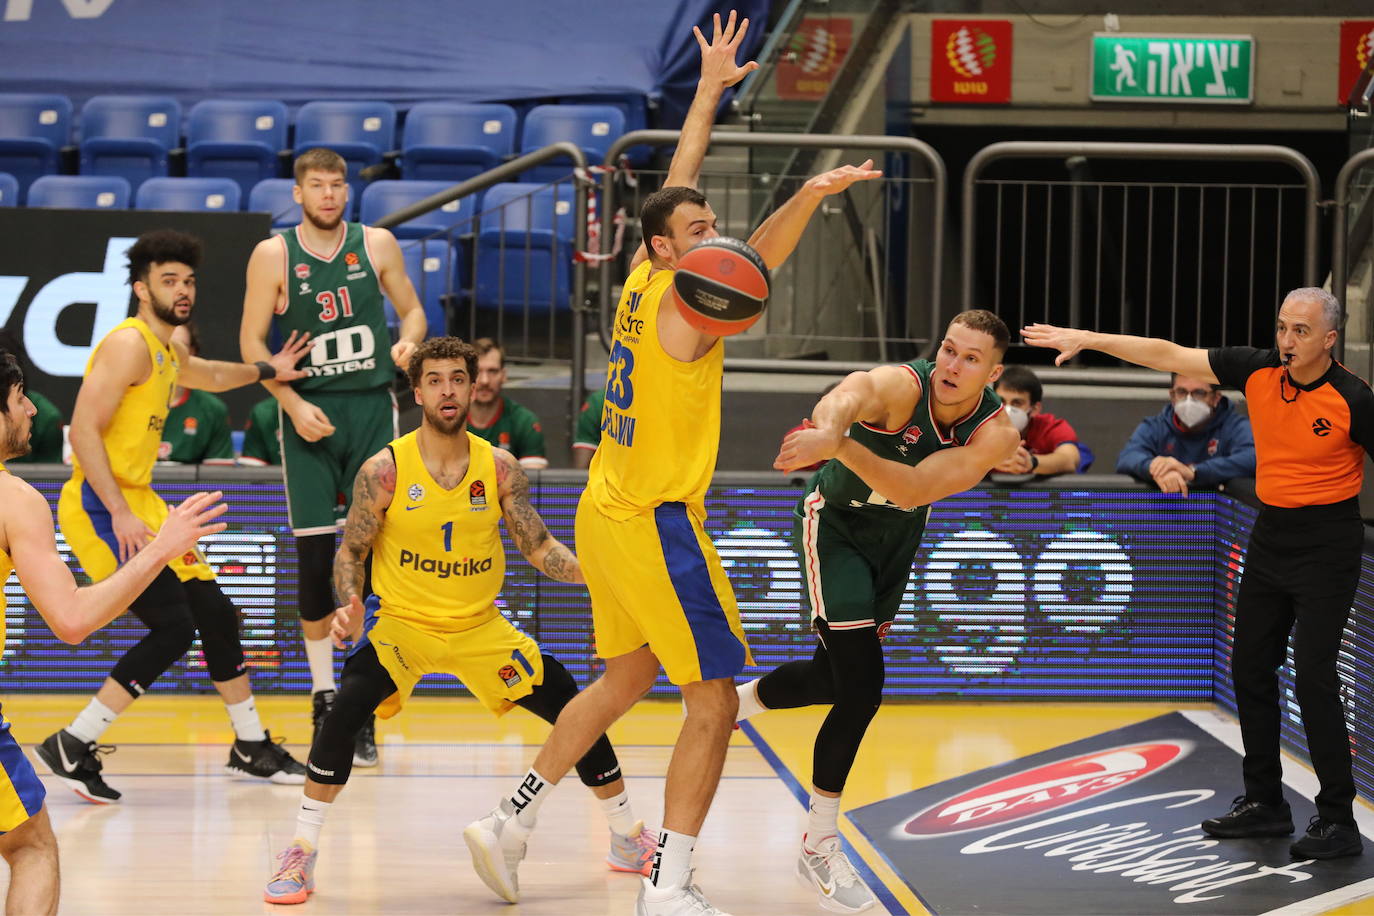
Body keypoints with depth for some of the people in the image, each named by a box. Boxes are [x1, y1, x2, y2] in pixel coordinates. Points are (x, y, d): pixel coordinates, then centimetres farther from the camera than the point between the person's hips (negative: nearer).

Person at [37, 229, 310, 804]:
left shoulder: (167, 351, 15)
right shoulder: (129, 344, -16)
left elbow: (209, 376, 40)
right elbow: (83, 429, -23)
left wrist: (265, 371, 26)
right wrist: (120, 515, -27)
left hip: (138, 501, 10)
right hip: (101, 505, -10)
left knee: (216, 615, 13)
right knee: (172, 628, -16)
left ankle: (251, 747, 28)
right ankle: (71, 749, -11)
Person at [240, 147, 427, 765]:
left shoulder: (376, 244, 3)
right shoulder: (273, 255, -2)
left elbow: (412, 310, 14)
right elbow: (251, 342, -2)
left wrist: (408, 343, -9)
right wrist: (293, 404, -13)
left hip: (373, 407, 2)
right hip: (309, 412, -1)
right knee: (315, 555, -2)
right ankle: (323, 696, 11)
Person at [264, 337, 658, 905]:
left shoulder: (499, 469, -6)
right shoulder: (385, 471, -13)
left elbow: (539, 548, 0)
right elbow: (351, 551, -4)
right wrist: (350, 604, -23)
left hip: (481, 626, 3)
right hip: (401, 623, -3)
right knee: (346, 709, -29)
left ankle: (628, 838, 19)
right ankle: (301, 852, -17)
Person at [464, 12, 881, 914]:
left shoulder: (645, 282, 6)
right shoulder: (681, 307, -16)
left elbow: (676, 186, 19)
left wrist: (711, 88, 25)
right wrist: (809, 198, -53)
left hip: (608, 513, 9)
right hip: (657, 524, -9)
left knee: (626, 680, 22)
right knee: (714, 702, -6)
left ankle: (510, 822, 23)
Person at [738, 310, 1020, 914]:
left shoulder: (996, 433, -24)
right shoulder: (900, 387, -34)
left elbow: (915, 489, -40)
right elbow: (851, 395, -60)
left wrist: (841, 444, -55)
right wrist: (831, 424, -84)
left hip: (899, 532, 5)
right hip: (837, 522, -5)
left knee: (838, 678, 18)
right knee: (861, 687, -16)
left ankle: (729, 705, 49)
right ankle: (819, 847, -2)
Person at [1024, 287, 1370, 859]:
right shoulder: (1258, 371, -4)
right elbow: (1168, 355, 0)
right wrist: (1087, 339, -1)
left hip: (1327, 548, -7)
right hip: (1269, 536, 7)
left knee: (1313, 677, -13)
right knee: (1250, 667, 12)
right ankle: (1264, 802, 25)